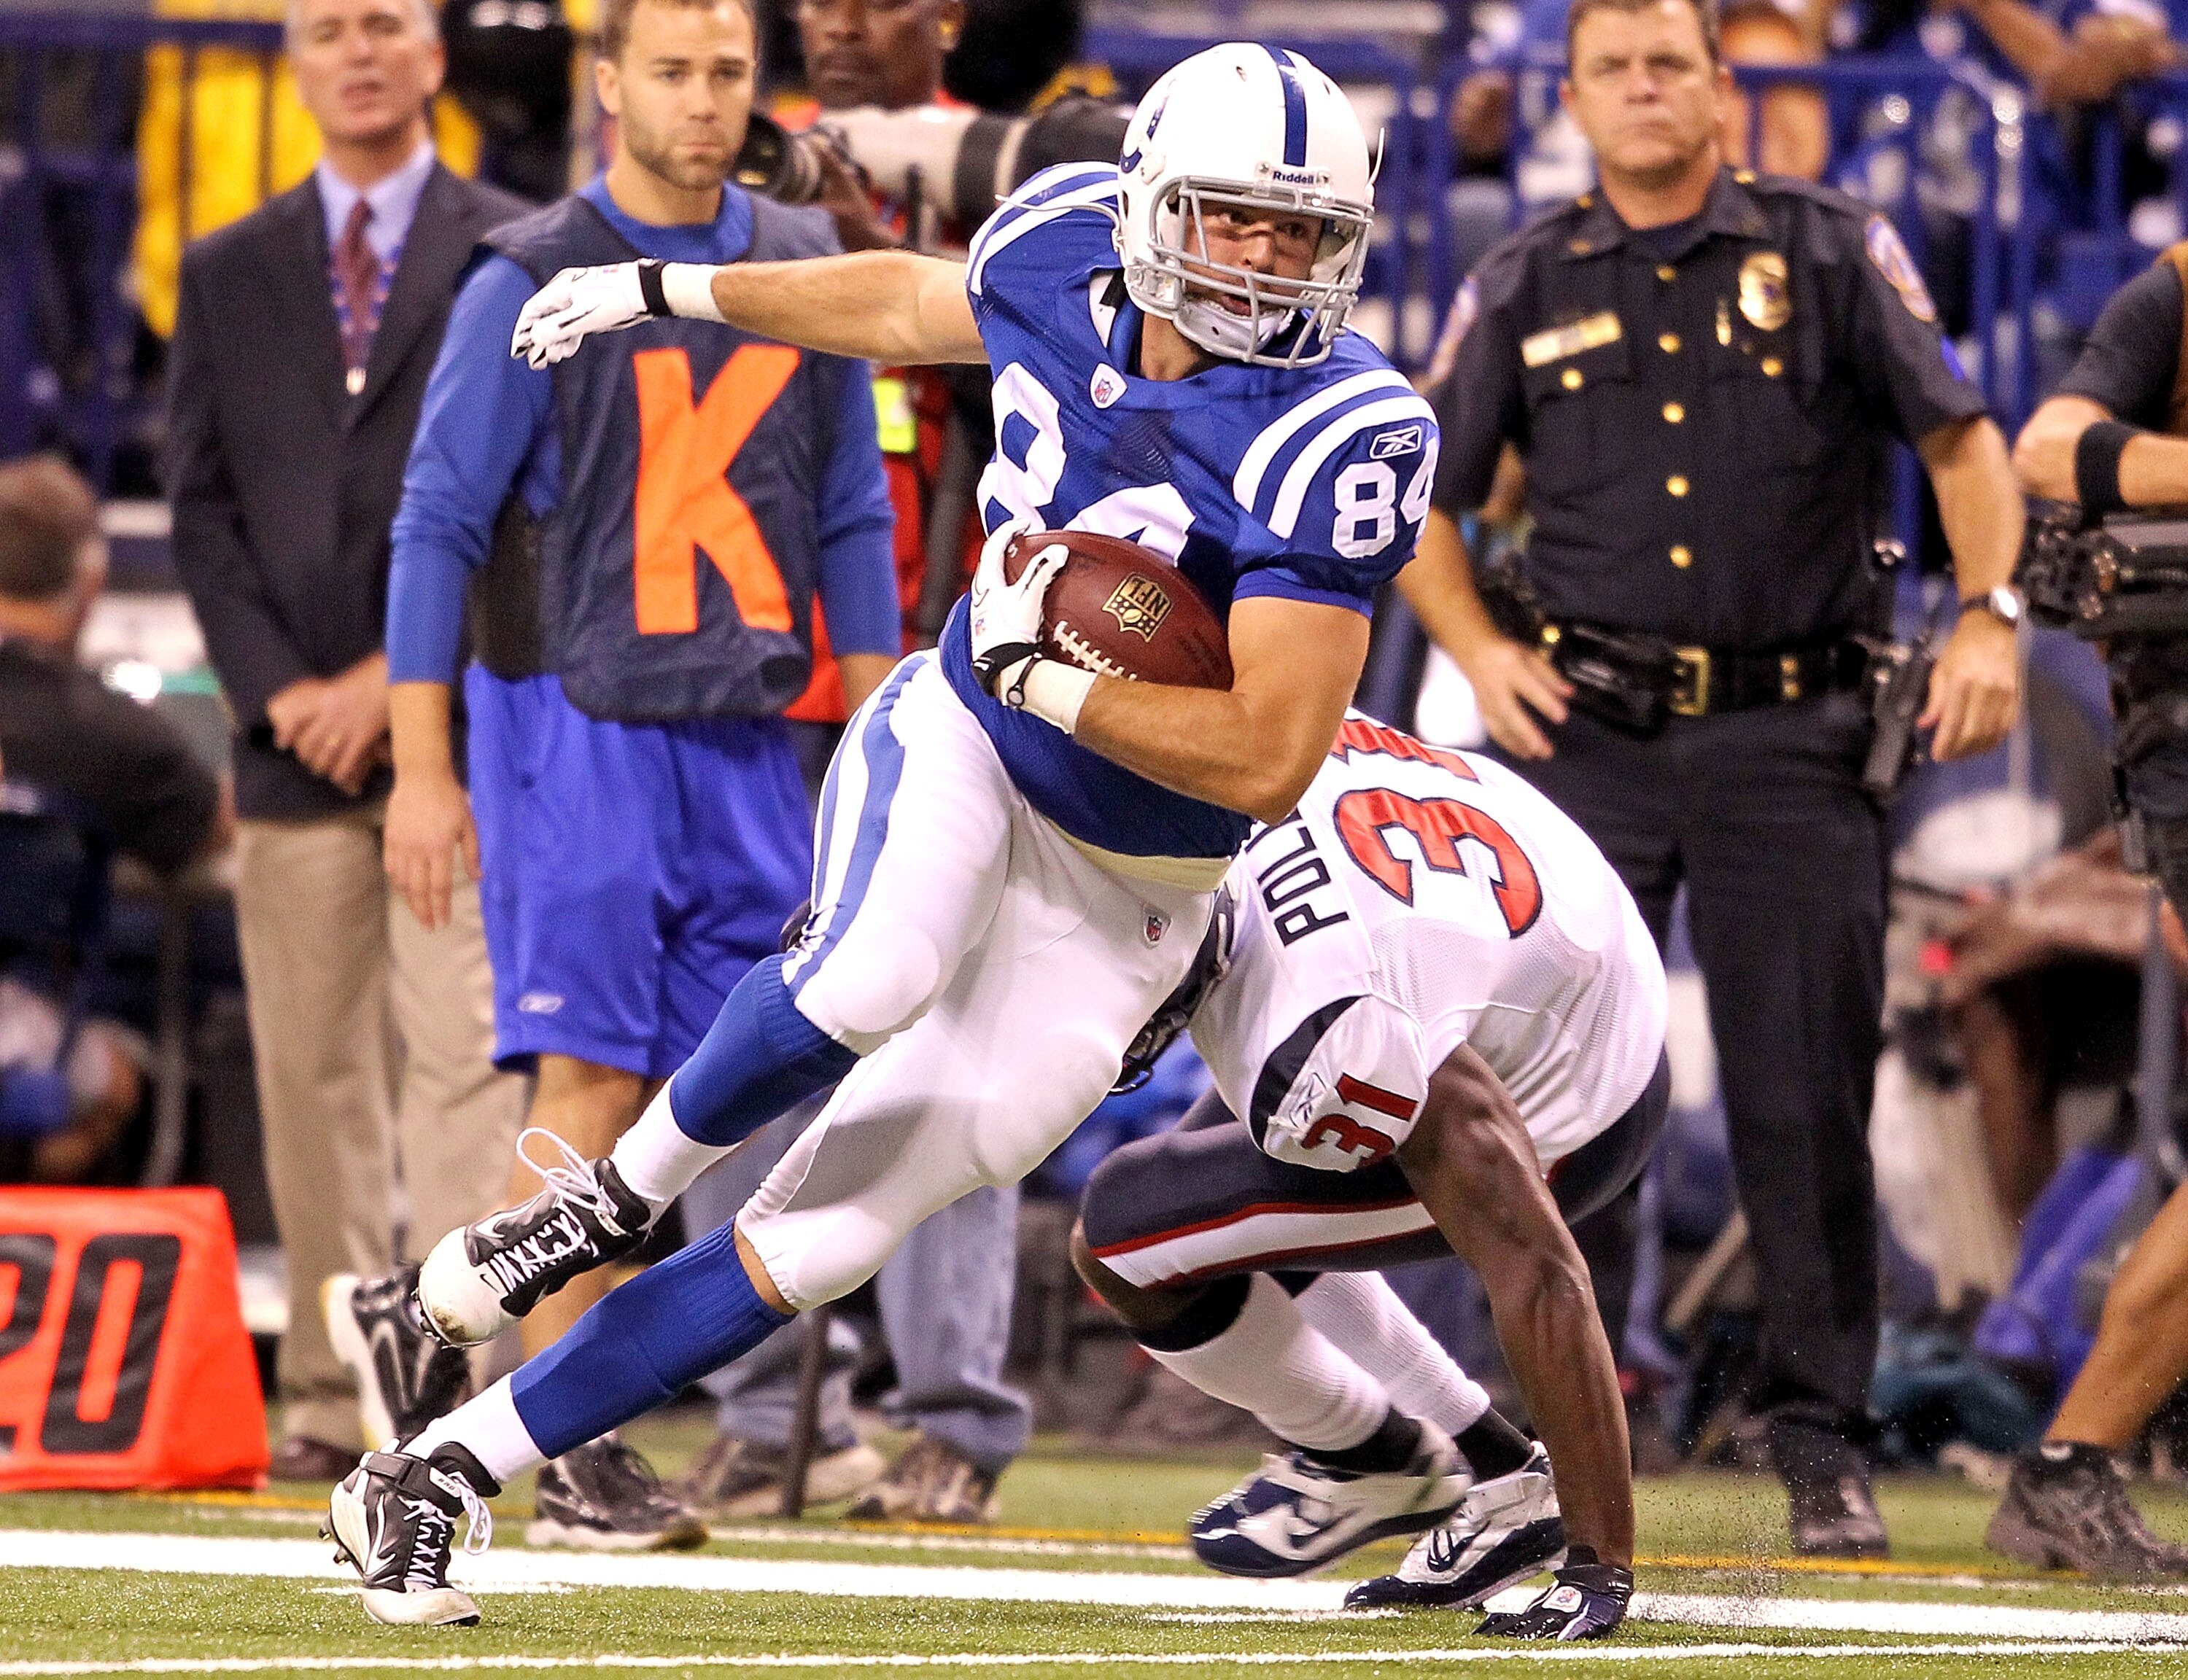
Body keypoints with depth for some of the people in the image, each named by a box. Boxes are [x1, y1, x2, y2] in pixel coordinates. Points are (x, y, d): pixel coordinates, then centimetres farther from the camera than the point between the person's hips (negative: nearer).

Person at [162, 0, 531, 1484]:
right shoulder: (229, 274, 15)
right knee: (313, 1079, 3)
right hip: (298, 744, 3)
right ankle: (333, 1398, 8)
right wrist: (281, 689, -4)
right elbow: (203, 505, 10)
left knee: (462, 1056, -12)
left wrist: (401, 676, -8)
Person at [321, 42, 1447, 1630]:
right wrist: (672, 292, 27)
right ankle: (619, 1194, -8)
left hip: (1120, 895, -2)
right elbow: (917, 304, 16)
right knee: (873, 976, -35)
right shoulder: (1063, 244, -9)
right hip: (959, 742, 2)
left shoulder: (1340, 437, -25)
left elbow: (1270, 760, -27)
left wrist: (1042, 676, -26)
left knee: (813, 1250, -4)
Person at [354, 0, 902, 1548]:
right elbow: (438, 525, -5)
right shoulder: (533, 287, -5)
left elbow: (850, 521, 16)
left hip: (745, 743, 5)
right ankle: (576, 1454, -6)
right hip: (577, 728, -5)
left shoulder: (805, 272, 9)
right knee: (595, 1079, -9)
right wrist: (423, 769, -9)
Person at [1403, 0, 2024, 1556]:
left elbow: (1965, 439, 4)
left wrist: (1989, 616, -11)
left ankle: (1824, 1444, 8)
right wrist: (1480, 653, 1)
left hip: (1790, 739, -1)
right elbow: (1420, 503, 17)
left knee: (1808, 1101, -1)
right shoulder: (1528, 286, 9)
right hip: (1593, 729, 1)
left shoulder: (1831, 249, 5)